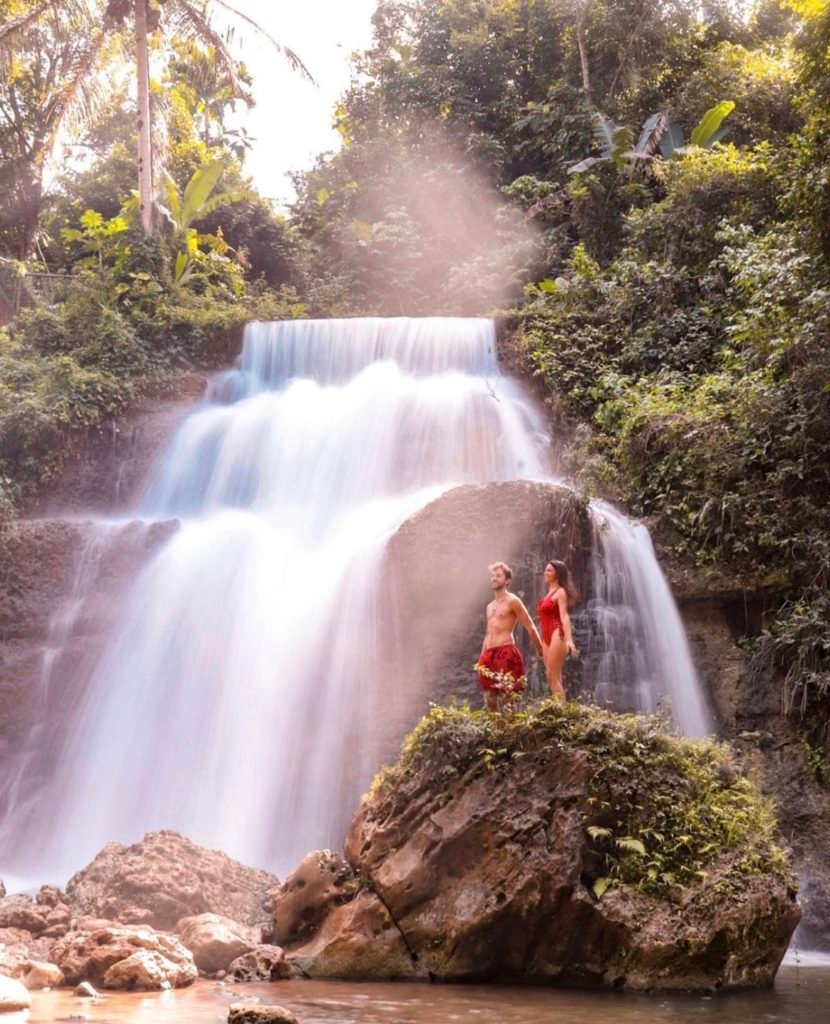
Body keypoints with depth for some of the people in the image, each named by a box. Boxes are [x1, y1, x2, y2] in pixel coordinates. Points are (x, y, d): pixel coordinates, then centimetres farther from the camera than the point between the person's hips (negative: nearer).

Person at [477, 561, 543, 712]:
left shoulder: (512, 601, -1)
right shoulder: (490, 606, 22)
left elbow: (531, 628, -1)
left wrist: (541, 652, -1)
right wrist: (482, 659, 22)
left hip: (506, 653, -7)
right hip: (489, 655, 7)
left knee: (507, 697, -10)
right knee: (489, 698, 3)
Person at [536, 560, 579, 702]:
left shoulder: (560, 592, -4)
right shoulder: (549, 593, 21)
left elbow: (564, 616, -16)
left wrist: (569, 639, -28)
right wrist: (541, 646, 24)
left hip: (557, 635, -9)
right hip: (546, 637, 9)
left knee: (553, 676, -13)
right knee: (552, 677, 4)